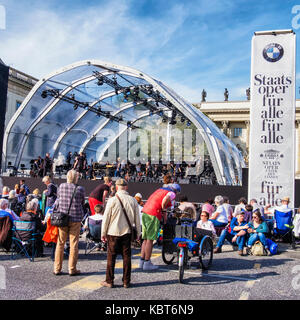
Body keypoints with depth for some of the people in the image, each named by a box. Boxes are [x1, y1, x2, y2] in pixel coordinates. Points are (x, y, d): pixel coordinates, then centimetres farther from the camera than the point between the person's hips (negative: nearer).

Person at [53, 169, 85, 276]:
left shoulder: (61, 186, 1)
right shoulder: (80, 189, -8)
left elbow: (58, 200, 13)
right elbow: (82, 203, 4)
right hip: (75, 219, -3)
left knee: (60, 243, 11)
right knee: (74, 244, 5)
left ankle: (57, 268, 16)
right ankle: (72, 269, 10)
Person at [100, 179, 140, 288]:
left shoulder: (112, 200, -9)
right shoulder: (133, 200, -1)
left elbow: (106, 218, -5)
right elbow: (137, 219, 6)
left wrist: (103, 233, 4)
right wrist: (138, 233, 15)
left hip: (113, 232, -2)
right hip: (127, 232, 2)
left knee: (111, 257, 7)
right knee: (126, 257, 9)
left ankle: (109, 281, 13)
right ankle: (126, 281, 14)